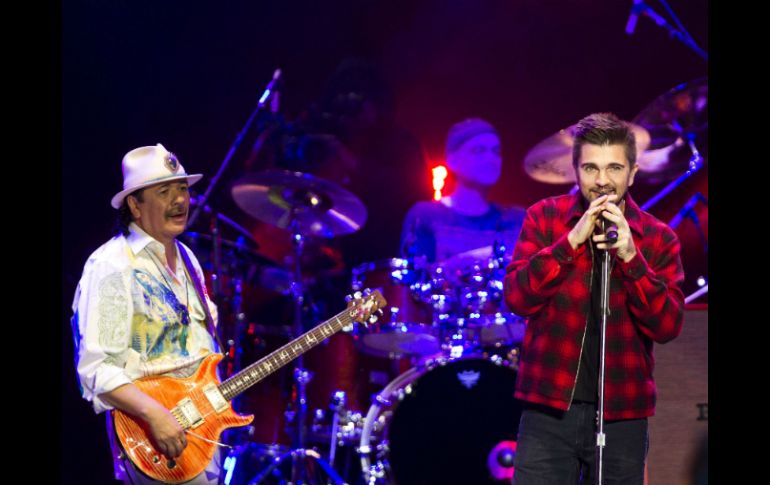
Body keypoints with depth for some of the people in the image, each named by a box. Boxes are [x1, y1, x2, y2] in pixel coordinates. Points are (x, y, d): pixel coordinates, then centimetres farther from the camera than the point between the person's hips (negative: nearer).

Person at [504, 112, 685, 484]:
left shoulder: (658, 238, 2)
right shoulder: (543, 218, 2)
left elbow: (667, 326, -6)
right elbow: (517, 297, -9)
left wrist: (630, 257, -18)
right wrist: (571, 242, -19)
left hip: (622, 415, 1)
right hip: (549, 409, -1)